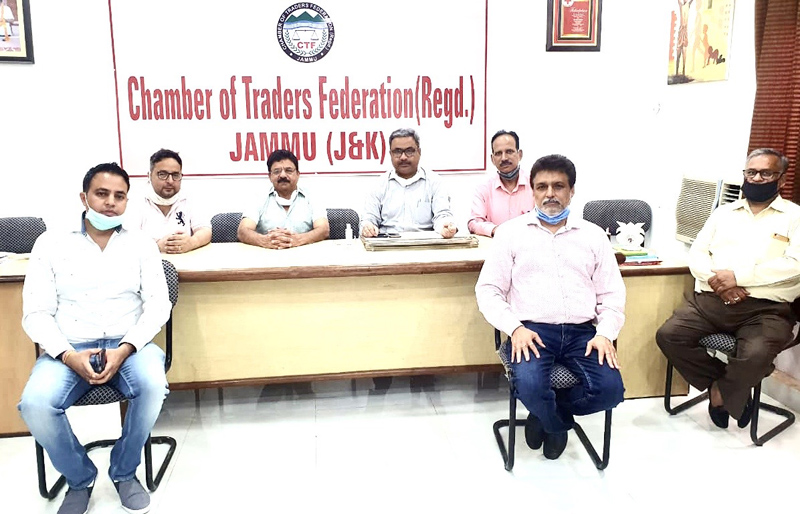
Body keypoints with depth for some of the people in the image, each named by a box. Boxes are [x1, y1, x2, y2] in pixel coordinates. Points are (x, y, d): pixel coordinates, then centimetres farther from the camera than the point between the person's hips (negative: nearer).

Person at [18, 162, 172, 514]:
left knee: (153, 385, -32)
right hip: (68, 348, 1)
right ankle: (79, 478, 2)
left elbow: (158, 305, -1)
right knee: (35, 405, -28)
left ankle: (124, 471, -2)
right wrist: (68, 355, -17)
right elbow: (36, 313, 0)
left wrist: (125, 349, -17)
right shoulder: (50, 244, 5)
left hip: (129, 344, 0)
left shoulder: (141, 244, 5)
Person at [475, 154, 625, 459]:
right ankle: (558, 424, 10)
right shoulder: (511, 232, 8)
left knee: (610, 389, -22)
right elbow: (488, 290, 2)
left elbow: (612, 294, 12)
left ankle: (548, 414, 11)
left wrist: (605, 334, -6)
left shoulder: (593, 235, 14)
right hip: (531, 330, -2)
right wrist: (515, 328, -13)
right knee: (530, 387, -30)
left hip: (581, 332, 3)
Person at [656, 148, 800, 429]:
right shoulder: (723, 212, 19)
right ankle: (728, 387, 2)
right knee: (668, 335, -19)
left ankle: (722, 392, 2)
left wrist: (738, 276, -15)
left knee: (756, 354, -33)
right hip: (710, 300, 4)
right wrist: (715, 279, -12)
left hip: (766, 308, -3)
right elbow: (696, 255, 10)